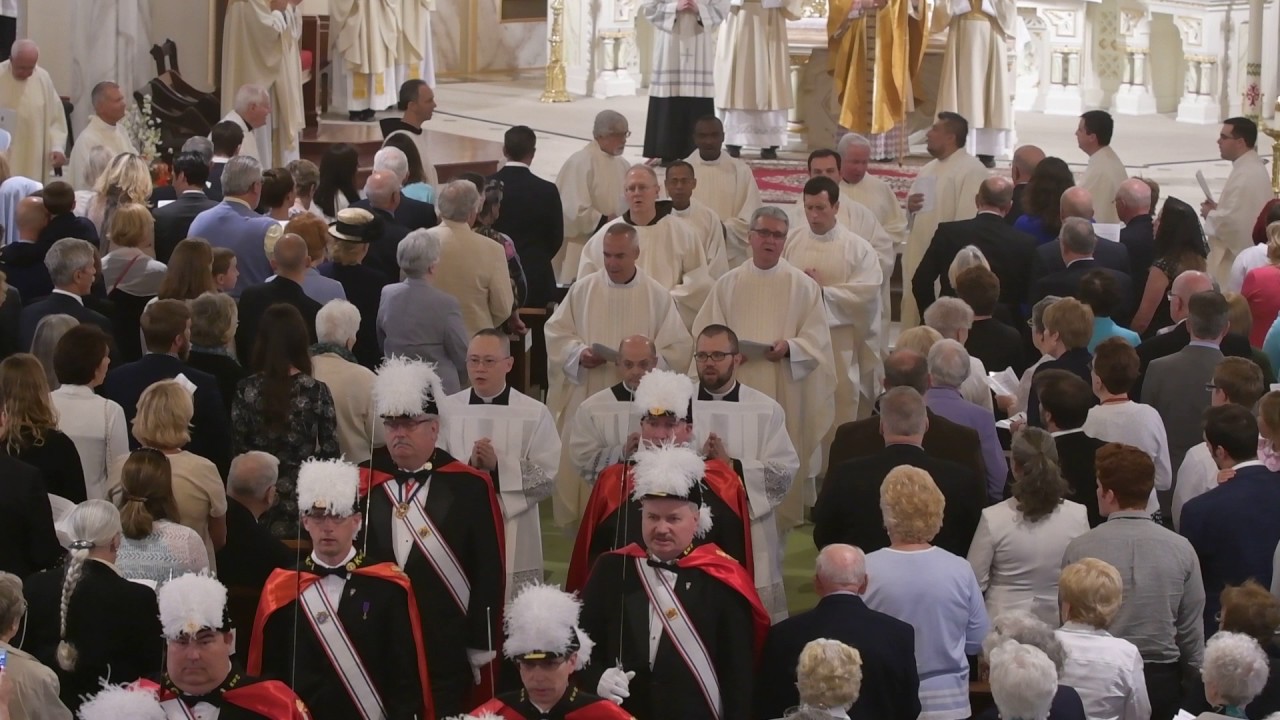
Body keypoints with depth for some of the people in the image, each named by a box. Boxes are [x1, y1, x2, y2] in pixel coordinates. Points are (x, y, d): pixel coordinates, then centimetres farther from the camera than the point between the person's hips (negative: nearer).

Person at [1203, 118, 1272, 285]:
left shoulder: (1245, 175, -21)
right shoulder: (1253, 167, 12)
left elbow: (1231, 221, -26)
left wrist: (1210, 215, -7)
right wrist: (1218, 208, 9)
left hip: (1236, 259, -10)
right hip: (1244, 254, 10)